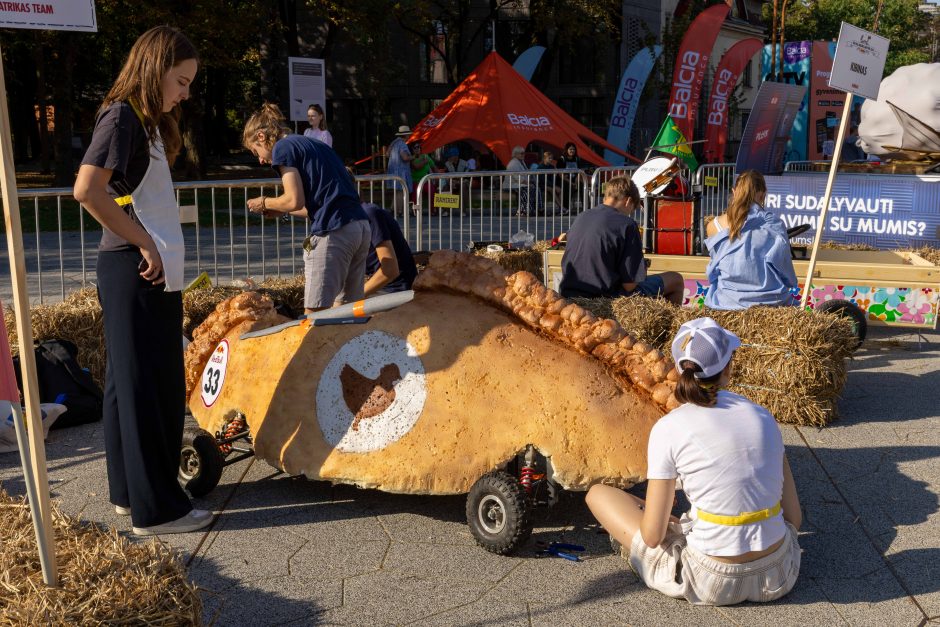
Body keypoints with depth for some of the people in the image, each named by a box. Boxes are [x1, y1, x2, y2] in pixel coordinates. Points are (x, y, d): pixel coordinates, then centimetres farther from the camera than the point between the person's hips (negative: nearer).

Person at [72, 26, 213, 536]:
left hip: (153, 273, 10)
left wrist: (156, 249, 8)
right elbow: (87, 190, -22)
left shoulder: (147, 122, 17)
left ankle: (129, 491, 25)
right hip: (135, 271, -10)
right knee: (144, 385, -5)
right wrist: (143, 243, -18)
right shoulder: (122, 117, -11)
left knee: (140, 382, 14)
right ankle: (156, 508, 2)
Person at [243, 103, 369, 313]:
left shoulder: (283, 147, 1)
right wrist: (281, 210, 26)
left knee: (314, 312, -3)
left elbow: (295, 200, -8)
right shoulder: (317, 145, 25)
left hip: (333, 232, -8)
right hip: (362, 226, 9)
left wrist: (265, 202, 10)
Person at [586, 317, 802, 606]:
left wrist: (668, 524, 13)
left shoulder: (669, 429, -12)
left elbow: (653, 536, -9)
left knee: (598, 493, 9)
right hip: (780, 577, 5)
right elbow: (794, 518, 5)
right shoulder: (763, 416, 0)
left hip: (711, 584, -5)